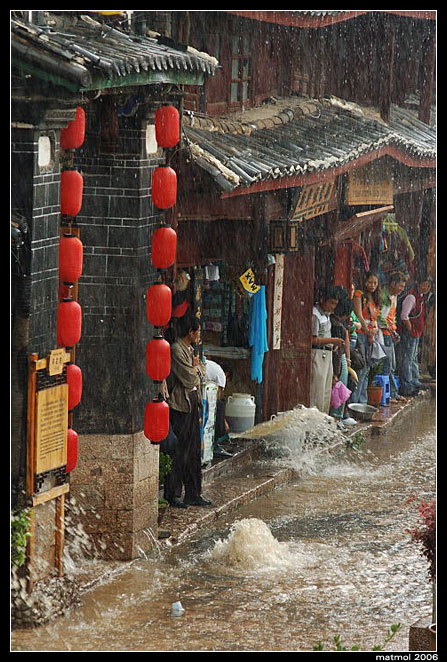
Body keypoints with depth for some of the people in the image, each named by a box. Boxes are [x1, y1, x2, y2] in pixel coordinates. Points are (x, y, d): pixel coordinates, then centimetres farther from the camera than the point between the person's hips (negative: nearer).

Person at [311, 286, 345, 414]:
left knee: (327, 392, 11)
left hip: (327, 354, 10)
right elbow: (313, 339, -17)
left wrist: (334, 344, 11)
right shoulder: (315, 315, -13)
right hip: (317, 354, -10)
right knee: (317, 393, -10)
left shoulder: (326, 314, 16)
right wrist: (332, 340, -17)